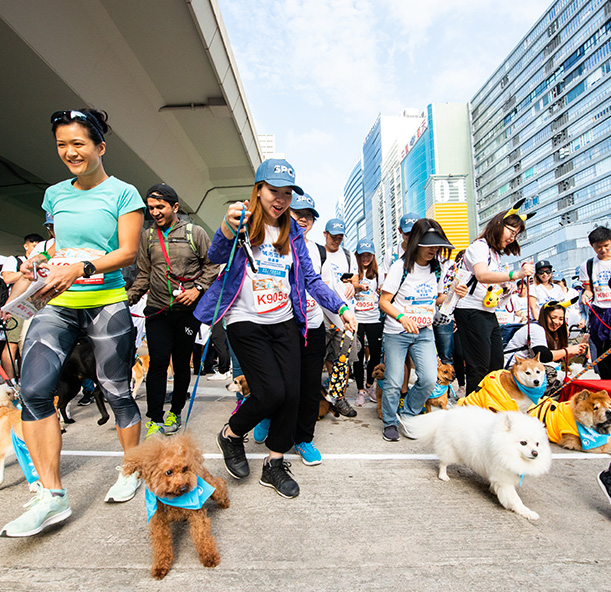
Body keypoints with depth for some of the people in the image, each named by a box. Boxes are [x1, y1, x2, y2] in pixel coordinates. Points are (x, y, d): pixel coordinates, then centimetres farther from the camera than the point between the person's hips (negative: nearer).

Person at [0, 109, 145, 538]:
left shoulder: (123, 193, -1)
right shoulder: (55, 195, 15)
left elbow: (128, 252, -9)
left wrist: (80, 269, -22)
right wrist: (39, 261, 4)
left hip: (106, 304, -4)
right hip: (57, 305, 5)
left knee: (116, 391, 3)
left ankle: (131, 471, 26)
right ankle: (51, 497, 1)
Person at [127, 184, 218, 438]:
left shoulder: (195, 232, 2)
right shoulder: (147, 236, 11)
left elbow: (212, 265, 3)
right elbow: (143, 275, 13)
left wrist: (197, 289, -9)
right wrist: (128, 299, 2)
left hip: (187, 311, -1)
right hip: (157, 311, 2)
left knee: (182, 363, 7)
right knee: (158, 362, -6)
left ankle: (176, 412, 25)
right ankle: (155, 419, 5)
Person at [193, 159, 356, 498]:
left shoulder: (292, 232, 9)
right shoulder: (243, 222, -4)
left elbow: (310, 278, 9)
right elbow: (216, 258, -20)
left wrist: (340, 307, -2)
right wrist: (227, 229, -40)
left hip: (285, 323, 5)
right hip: (247, 323, -5)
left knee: (291, 393, 1)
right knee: (271, 392, -12)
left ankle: (274, 464, 21)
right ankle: (231, 435, 19)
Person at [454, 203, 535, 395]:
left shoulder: (495, 253, 21)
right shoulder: (479, 246, -8)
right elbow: (482, 275, -29)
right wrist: (516, 274, -37)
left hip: (489, 313, 10)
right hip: (472, 312, -10)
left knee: (497, 365, 10)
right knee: (479, 367, -9)